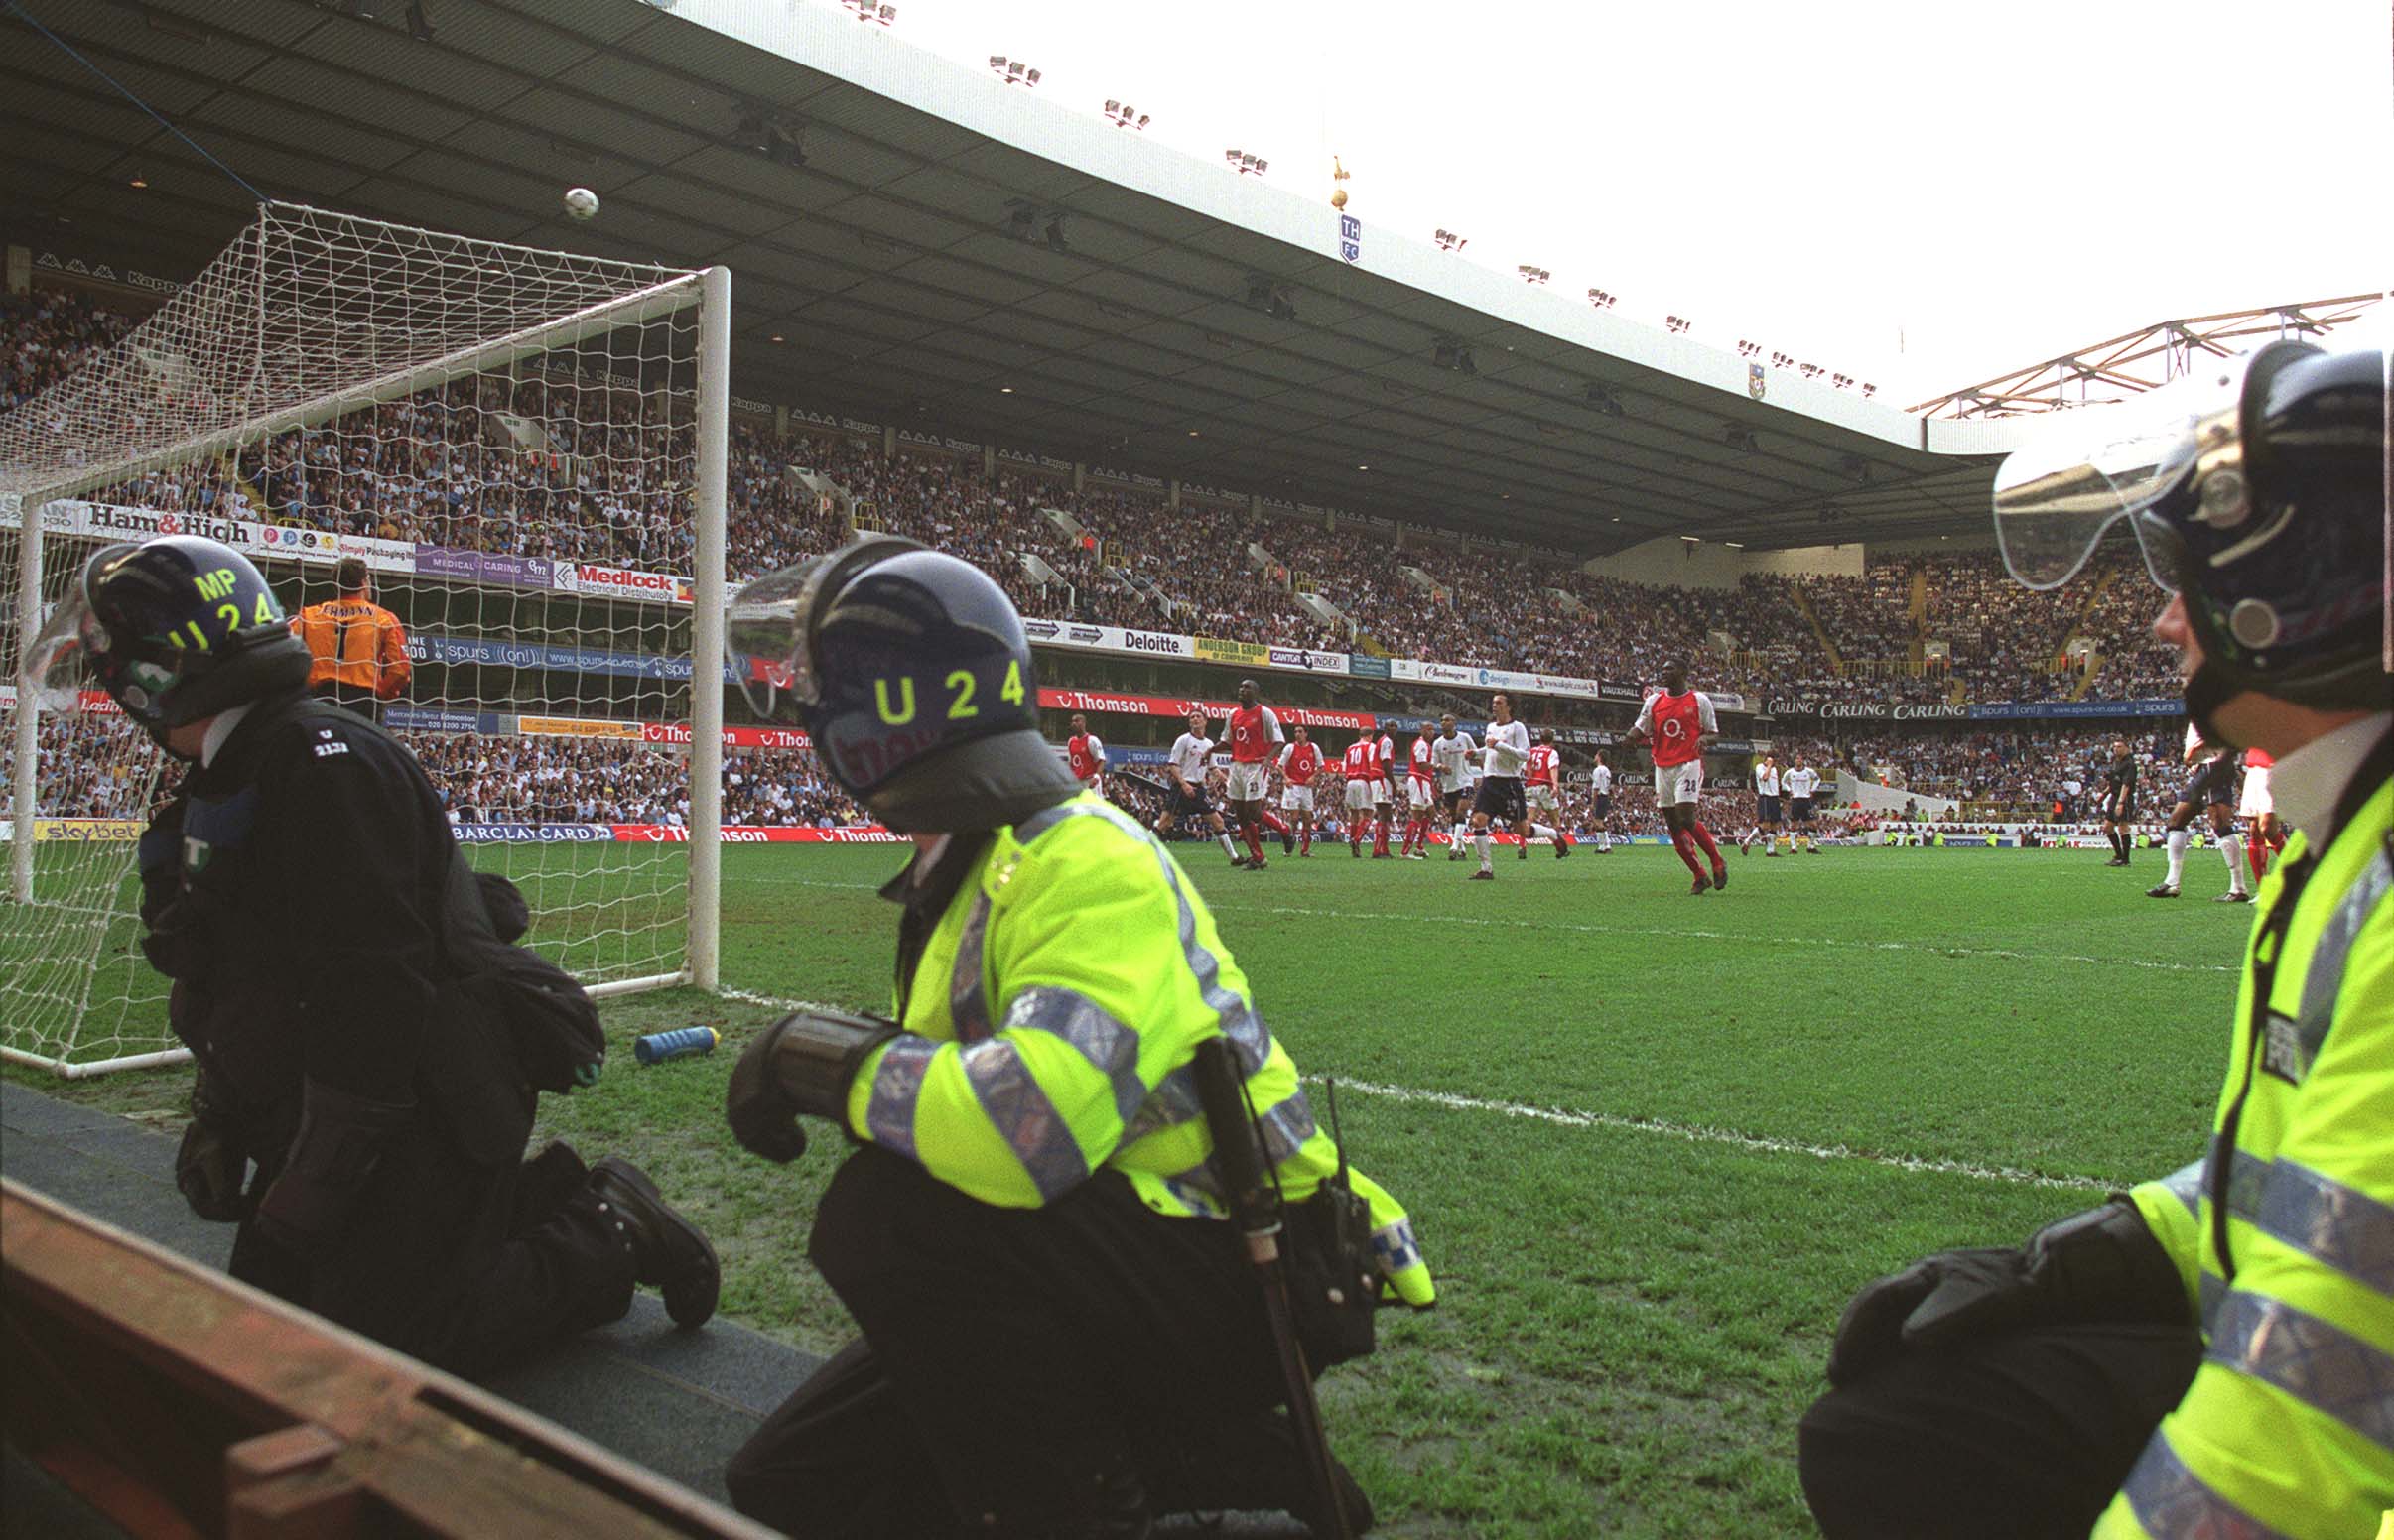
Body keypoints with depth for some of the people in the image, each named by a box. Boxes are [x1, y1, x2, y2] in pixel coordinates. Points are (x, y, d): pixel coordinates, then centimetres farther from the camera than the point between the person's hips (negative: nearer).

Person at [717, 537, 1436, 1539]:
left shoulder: (1085, 862, -23)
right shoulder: (961, 873, 10)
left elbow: (1026, 1128, -38)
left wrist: (825, 1056, -24)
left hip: (1232, 1283, -10)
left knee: (889, 1209, -32)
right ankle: (1194, 1453, 10)